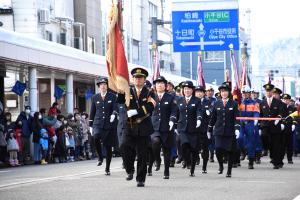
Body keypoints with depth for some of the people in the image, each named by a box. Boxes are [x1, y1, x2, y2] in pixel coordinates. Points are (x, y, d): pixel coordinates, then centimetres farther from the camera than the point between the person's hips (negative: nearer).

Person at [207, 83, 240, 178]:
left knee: (230, 152, 1)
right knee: (218, 150, -12)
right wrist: (209, 130, 15)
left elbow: (236, 117, -5)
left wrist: (237, 129, -18)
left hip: (230, 132, -1)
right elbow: (213, 118, 14)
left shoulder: (234, 104, 1)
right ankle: (221, 166, 14)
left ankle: (229, 171, 14)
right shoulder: (217, 104, 8)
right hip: (219, 131, 1)